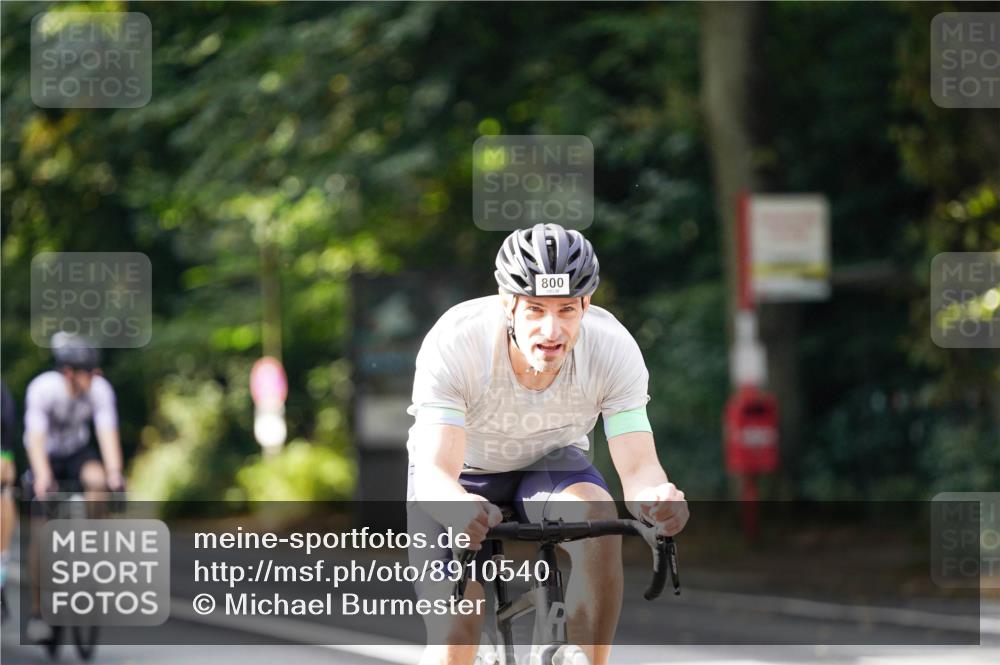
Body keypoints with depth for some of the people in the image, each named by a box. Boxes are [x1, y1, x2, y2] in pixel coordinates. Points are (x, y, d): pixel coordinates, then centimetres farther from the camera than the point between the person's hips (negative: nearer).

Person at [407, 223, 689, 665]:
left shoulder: (613, 348, -28)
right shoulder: (455, 343, -34)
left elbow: (638, 467, -30)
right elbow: (434, 472, -40)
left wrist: (657, 496, -55)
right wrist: (457, 508, -65)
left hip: (550, 464, 1)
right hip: (463, 476, -1)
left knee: (598, 518, -33)